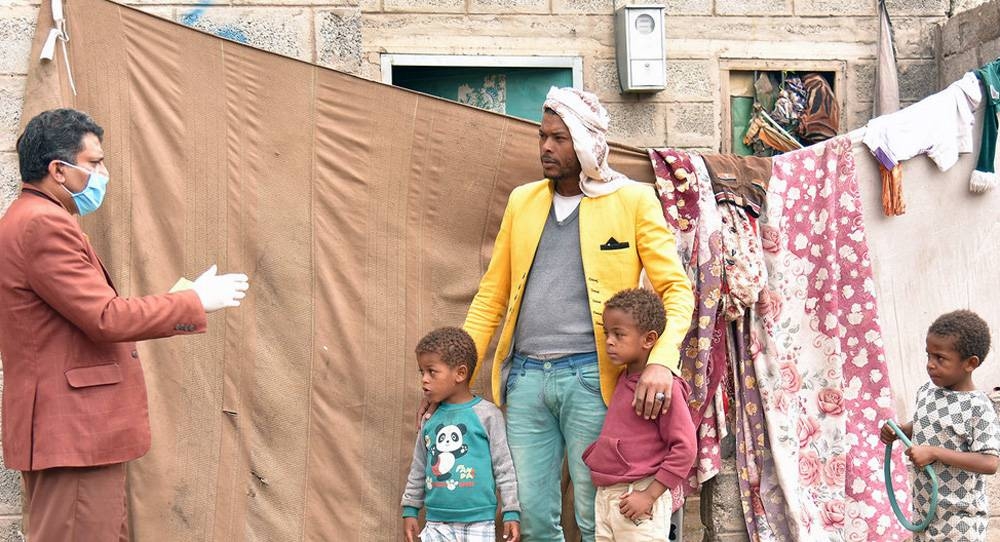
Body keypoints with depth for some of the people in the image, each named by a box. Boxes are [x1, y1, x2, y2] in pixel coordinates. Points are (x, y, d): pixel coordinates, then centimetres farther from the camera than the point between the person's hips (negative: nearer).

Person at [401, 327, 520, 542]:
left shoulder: (486, 414, -5)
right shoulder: (430, 419, 7)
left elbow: (504, 466, -3)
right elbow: (418, 469, 17)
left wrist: (511, 512, -4)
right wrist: (410, 510, 17)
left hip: (478, 522, -4)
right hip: (437, 522, 4)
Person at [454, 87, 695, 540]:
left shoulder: (634, 200, 1)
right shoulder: (522, 201, 13)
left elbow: (676, 289, -4)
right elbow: (491, 296, 17)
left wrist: (661, 362, -21)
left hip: (589, 377, -4)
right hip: (525, 376, 4)